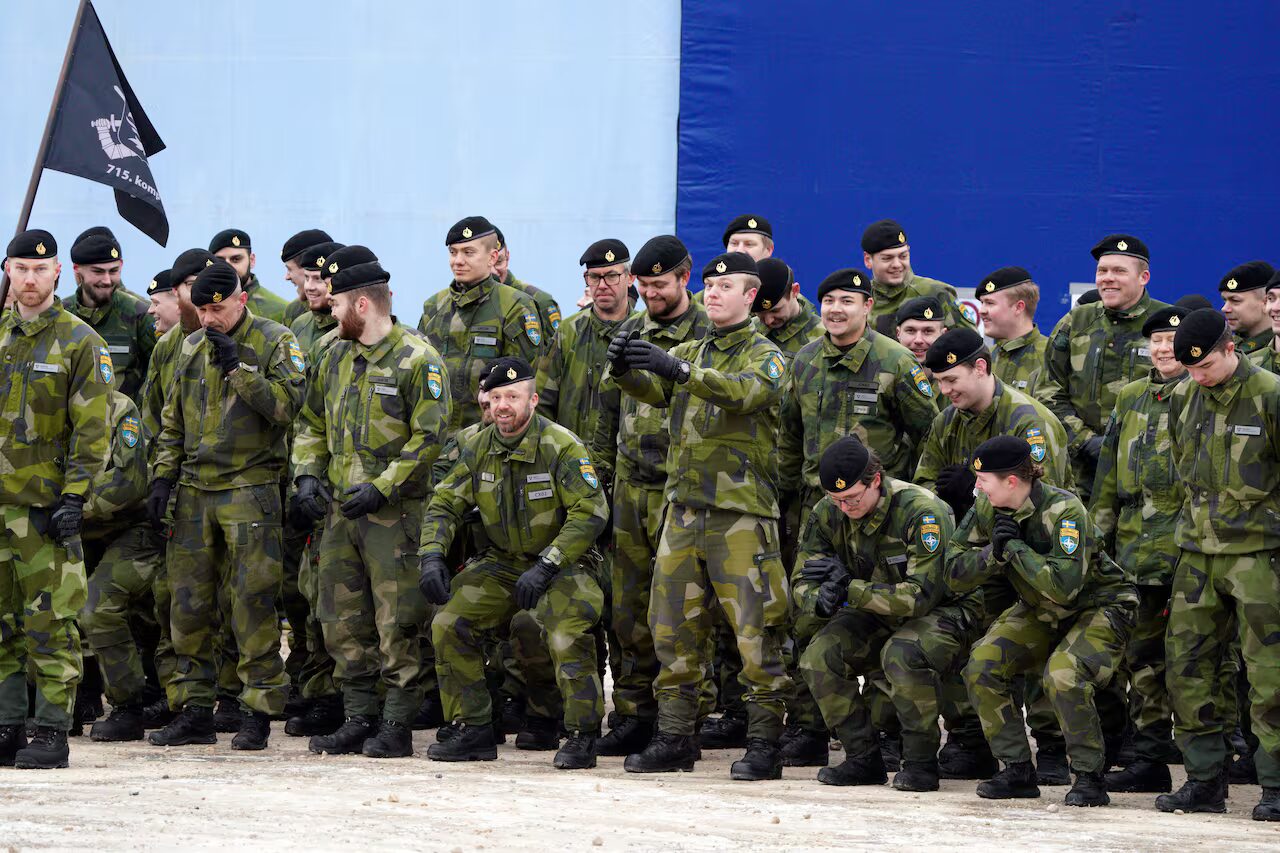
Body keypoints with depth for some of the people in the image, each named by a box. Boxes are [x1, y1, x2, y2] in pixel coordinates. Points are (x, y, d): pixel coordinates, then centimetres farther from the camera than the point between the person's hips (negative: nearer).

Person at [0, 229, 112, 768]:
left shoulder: (79, 343, -3)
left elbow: (92, 431, -6)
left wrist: (74, 497, -13)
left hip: (46, 503, -5)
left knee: (48, 624, -5)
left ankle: (52, 735, -3)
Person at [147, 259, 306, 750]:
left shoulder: (274, 343, -2)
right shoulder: (191, 349, 15)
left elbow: (285, 406, -16)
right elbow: (173, 421, 21)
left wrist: (237, 367, -19)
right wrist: (163, 476, 11)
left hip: (251, 489, -6)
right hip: (195, 490, 6)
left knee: (252, 603, -8)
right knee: (189, 603, 5)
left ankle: (258, 713, -4)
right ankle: (195, 713, 12)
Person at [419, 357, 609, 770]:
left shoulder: (562, 447, -17)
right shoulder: (478, 448, 0)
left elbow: (590, 513, -21)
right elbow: (445, 504, 6)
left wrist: (545, 567, -26)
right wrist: (432, 555, -12)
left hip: (564, 563, -6)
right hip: (502, 563, 6)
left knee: (567, 634, -31)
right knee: (449, 623, -11)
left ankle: (582, 737, -17)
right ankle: (473, 732, -1)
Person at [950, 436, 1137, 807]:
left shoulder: (1064, 511, -28)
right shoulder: (987, 509, -8)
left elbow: (1063, 585, -38)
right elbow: (956, 572, -6)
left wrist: (1015, 547, -30)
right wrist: (994, 554, -25)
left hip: (1098, 608, -7)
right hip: (1040, 612, 7)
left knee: (1063, 676, -32)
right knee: (982, 665, -12)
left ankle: (1089, 777, -16)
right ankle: (1017, 770, -2)